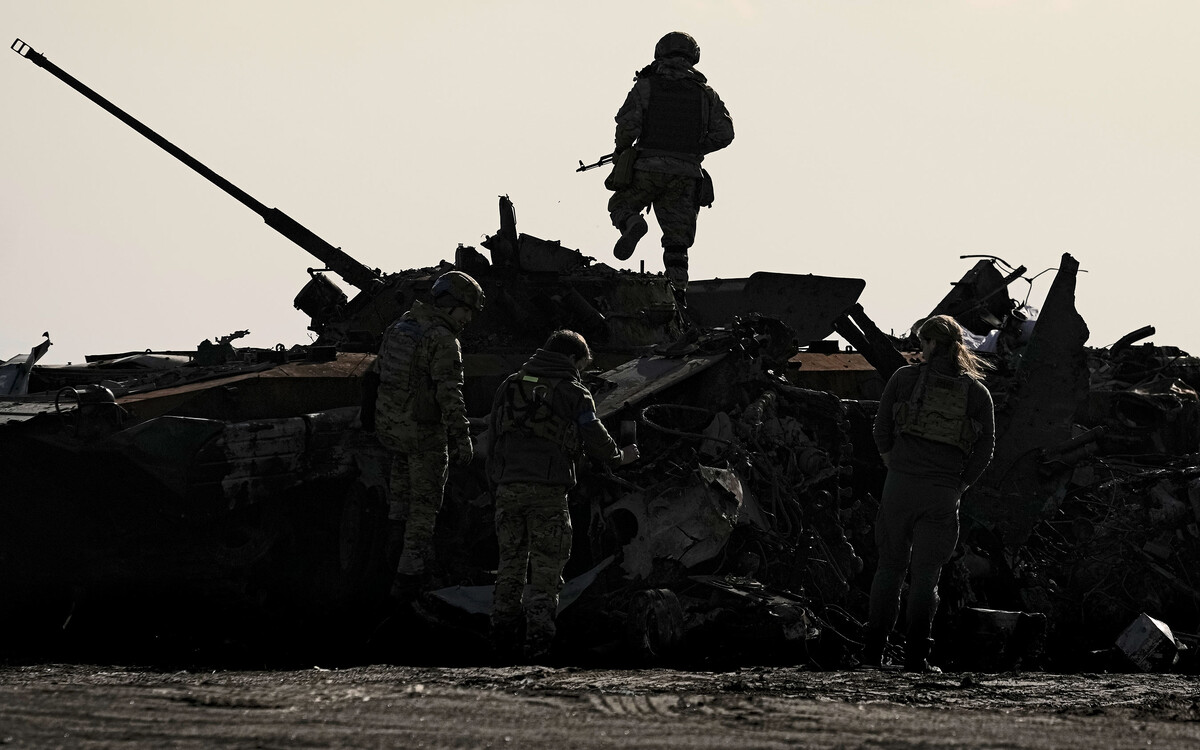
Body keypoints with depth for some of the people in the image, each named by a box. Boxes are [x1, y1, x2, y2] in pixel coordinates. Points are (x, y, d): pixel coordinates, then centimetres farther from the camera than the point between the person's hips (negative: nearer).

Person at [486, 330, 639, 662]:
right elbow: (595, 438, 2)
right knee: (546, 566, 1)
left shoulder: (510, 386, 15)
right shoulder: (573, 391, 0)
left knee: (510, 563, 12)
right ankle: (538, 639, -8)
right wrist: (620, 457, 20)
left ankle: (503, 636, 9)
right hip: (548, 489, -4)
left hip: (508, 486, 4)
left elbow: (493, 438, 17)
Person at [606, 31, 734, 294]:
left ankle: (632, 224, -14)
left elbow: (628, 124, -10)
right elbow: (724, 133, 4)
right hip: (686, 174, 2)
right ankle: (678, 290, -4)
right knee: (677, 241, 8)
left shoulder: (646, 87, 1)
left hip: (649, 167, -2)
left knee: (621, 204, 20)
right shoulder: (706, 94, 9)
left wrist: (621, 150, 8)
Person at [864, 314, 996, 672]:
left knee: (889, 566, 10)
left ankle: (873, 652, 8)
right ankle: (916, 656, -1)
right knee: (925, 575, 5)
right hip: (944, 493, 0)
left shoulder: (904, 378, 3)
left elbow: (881, 431, 4)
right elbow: (985, 448, 4)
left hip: (900, 483, 0)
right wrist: (958, 486, 11)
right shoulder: (976, 392, 5)